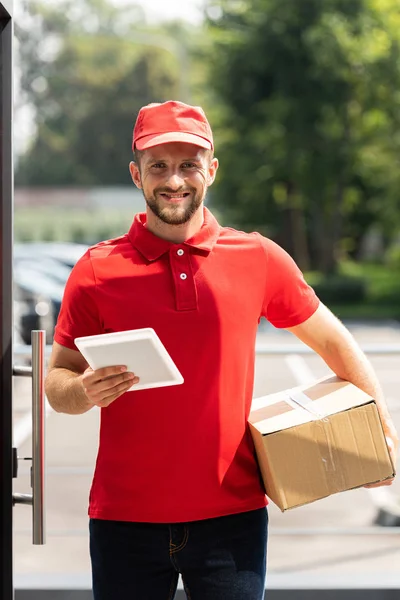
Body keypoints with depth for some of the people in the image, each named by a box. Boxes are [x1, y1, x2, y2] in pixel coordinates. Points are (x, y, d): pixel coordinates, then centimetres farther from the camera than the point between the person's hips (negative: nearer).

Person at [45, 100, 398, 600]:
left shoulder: (259, 259, 3)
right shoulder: (97, 270, 0)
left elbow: (331, 341, 15)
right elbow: (57, 383, 3)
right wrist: (87, 391, -18)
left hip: (233, 516, 1)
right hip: (125, 519, 0)